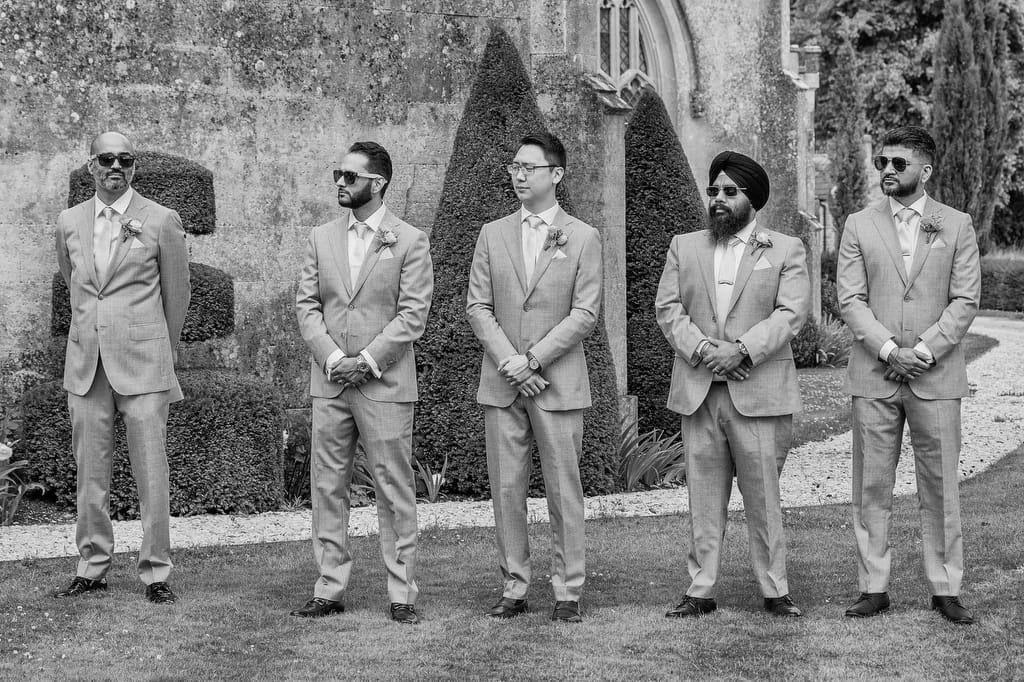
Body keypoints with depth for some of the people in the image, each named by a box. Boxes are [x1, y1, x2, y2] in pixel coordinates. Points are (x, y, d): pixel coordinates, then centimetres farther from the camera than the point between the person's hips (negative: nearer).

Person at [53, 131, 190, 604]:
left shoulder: (161, 221, -1)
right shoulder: (69, 223, 9)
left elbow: (177, 295, 8)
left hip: (142, 363, -3)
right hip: (86, 364, 3)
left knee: (150, 472, -3)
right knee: (90, 471, 7)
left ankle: (156, 573, 4)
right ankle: (92, 567, 16)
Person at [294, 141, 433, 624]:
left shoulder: (410, 241, -1)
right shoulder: (322, 239, 11)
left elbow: (412, 315, -6)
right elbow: (306, 305, 6)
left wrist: (367, 361, -14)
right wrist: (332, 357, -9)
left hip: (385, 384, -4)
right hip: (328, 383, 4)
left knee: (394, 491, 0)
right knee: (327, 489, 6)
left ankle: (402, 593, 6)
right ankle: (329, 589, 12)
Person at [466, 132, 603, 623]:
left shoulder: (582, 238, 3)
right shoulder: (492, 236, 10)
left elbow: (585, 314, -4)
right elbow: (478, 307, 5)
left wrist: (533, 359, -13)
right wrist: (510, 363, -9)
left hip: (558, 384, -2)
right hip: (501, 384, 3)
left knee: (563, 490, 0)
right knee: (506, 489, 4)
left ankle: (567, 591, 7)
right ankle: (514, 587, 12)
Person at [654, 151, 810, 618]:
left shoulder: (786, 250, 6)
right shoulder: (683, 247, 15)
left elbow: (791, 313, -5)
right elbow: (667, 307, 5)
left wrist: (741, 350, -17)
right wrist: (703, 349, -12)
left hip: (759, 394, -2)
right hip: (698, 392, 3)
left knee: (763, 496, 0)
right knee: (703, 497, 6)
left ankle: (775, 590, 10)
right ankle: (700, 591, 11)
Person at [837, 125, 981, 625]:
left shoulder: (957, 226, 6)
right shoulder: (859, 226, 7)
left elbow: (965, 301, 0)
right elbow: (850, 298, 1)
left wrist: (923, 351, -11)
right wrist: (889, 350, -12)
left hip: (936, 376, -1)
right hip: (873, 376, 1)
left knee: (940, 485, 2)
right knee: (871, 485, 3)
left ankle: (946, 589, 10)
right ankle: (874, 587, 11)